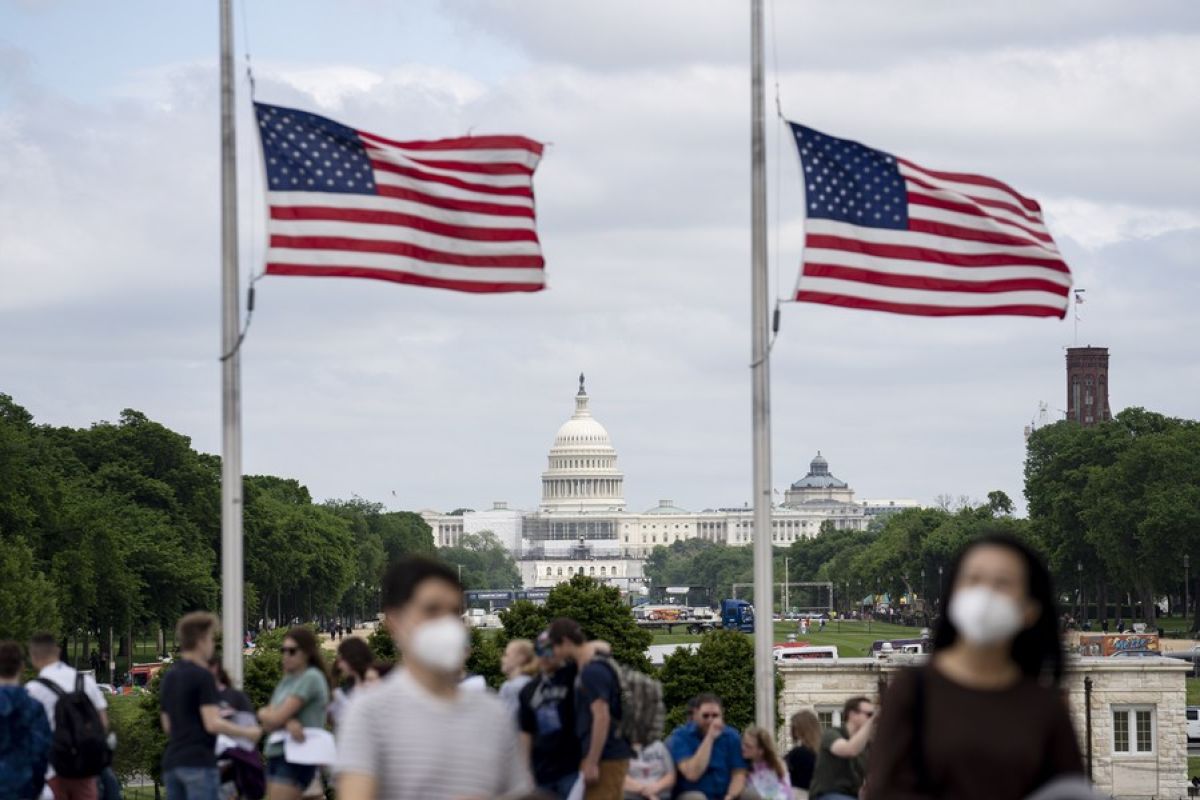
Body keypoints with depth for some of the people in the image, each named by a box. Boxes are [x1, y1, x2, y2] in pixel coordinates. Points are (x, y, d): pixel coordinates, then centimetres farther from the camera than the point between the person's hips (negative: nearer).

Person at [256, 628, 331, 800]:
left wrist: (263, 713, 9)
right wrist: (288, 723, -16)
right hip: (275, 754, 9)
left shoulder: (311, 678, -10)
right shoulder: (287, 680, 17)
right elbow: (267, 724, 6)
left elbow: (275, 718, -14)